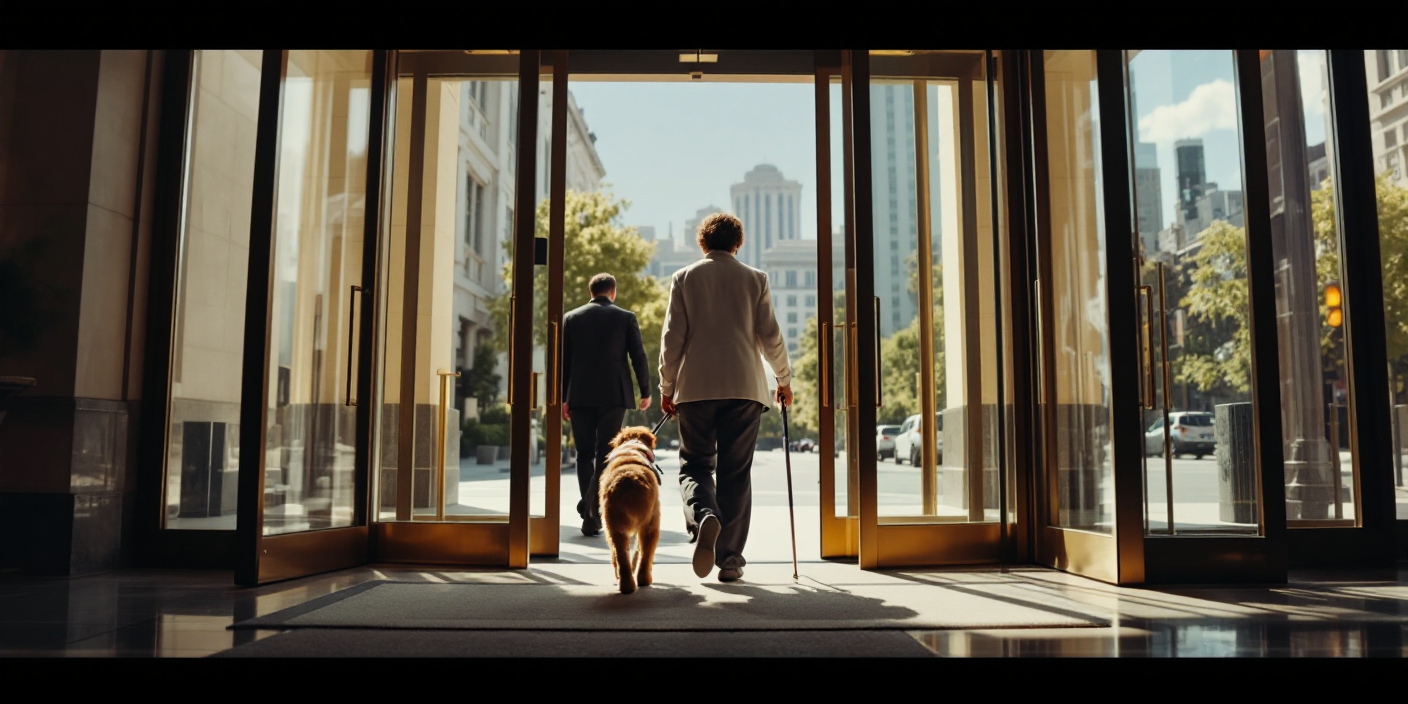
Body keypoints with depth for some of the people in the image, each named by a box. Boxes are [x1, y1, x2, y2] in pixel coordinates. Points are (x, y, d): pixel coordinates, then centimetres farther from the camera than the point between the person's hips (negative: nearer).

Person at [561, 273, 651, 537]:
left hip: (580, 396, 2)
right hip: (614, 396, -1)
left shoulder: (571, 318, 6)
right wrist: (645, 392, 11)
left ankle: (592, 516, 8)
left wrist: (563, 398, 9)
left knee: (585, 454, 9)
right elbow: (638, 357, 1)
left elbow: (563, 359, 4)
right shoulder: (625, 318, 2)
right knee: (605, 455, 1)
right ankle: (591, 509, -15)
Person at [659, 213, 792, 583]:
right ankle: (730, 559, 8)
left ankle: (704, 516, -22)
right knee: (735, 472, 7)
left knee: (694, 464, 9)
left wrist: (667, 387, 10)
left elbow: (672, 337, 1)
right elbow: (770, 336, 4)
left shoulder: (684, 278, 6)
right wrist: (784, 379, 18)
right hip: (744, 387, 1)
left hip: (695, 387, 0)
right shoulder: (755, 279, 6)